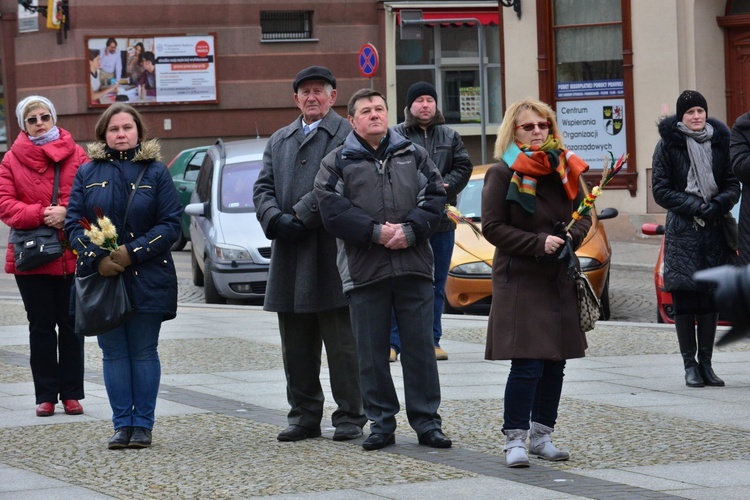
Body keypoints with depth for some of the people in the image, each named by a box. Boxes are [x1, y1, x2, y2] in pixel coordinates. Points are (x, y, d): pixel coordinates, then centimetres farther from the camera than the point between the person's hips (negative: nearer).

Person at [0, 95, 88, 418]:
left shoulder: (76, 155, 3)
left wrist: (67, 213, -18)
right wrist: (40, 214, -19)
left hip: (72, 256, 0)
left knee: (71, 326, 6)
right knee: (41, 327, 5)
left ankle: (72, 394, 13)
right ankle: (46, 395, 10)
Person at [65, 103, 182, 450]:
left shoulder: (155, 172, 2)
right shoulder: (87, 173, 7)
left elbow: (171, 223, -3)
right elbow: (73, 222, 3)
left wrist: (133, 252, -14)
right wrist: (97, 256, -14)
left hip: (147, 277, -2)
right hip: (101, 278, 2)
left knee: (144, 352, 2)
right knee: (113, 353, 4)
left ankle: (143, 424, 7)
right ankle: (122, 424, 8)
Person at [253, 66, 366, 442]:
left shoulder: (347, 136, -1)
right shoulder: (279, 140, 19)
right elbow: (263, 188, 11)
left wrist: (300, 217, -18)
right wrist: (276, 220, -9)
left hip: (333, 255, -6)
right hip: (290, 256, 6)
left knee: (343, 345, -1)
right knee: (297, 347, 9)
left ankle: (350, 417, 4)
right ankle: (304, 415, 16)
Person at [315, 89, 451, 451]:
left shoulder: (413, 156, 12)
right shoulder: (337, 163, 5)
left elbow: (434, 198, 5)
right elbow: (333, 211, -6)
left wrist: (409, 230, -11)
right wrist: (376, 232, -15)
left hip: (413, 266, 1)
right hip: (364, 270, -1)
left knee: (419, 346, 3)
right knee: (371, 351, 3)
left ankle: (427, 421, 8)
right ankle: (381, 422, 11)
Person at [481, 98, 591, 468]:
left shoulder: (564, 169, 11)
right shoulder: (503, 174, -5)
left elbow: (584, 216, 16)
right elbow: (492, 227, -9)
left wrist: (570, 238, -6)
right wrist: (539, 243, -17)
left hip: (561, 280, 6)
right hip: (520, 280, -6)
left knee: (555, 363, 8)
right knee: (527, 364, -12)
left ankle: (542, 435, 18)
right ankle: (514, 439, -4)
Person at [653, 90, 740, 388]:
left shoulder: (720, 141, 9)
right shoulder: (668, 145, 1)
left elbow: (733, 185, 11)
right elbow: (660, 190, -2)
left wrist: (718, 205, -10)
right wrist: (694, 206, -13)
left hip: (715, 229, 3)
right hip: (682, 231, -3)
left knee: (711, 298, 4)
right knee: (684, 298, -4)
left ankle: (706, 363, 11)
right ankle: (690, 364, 1)